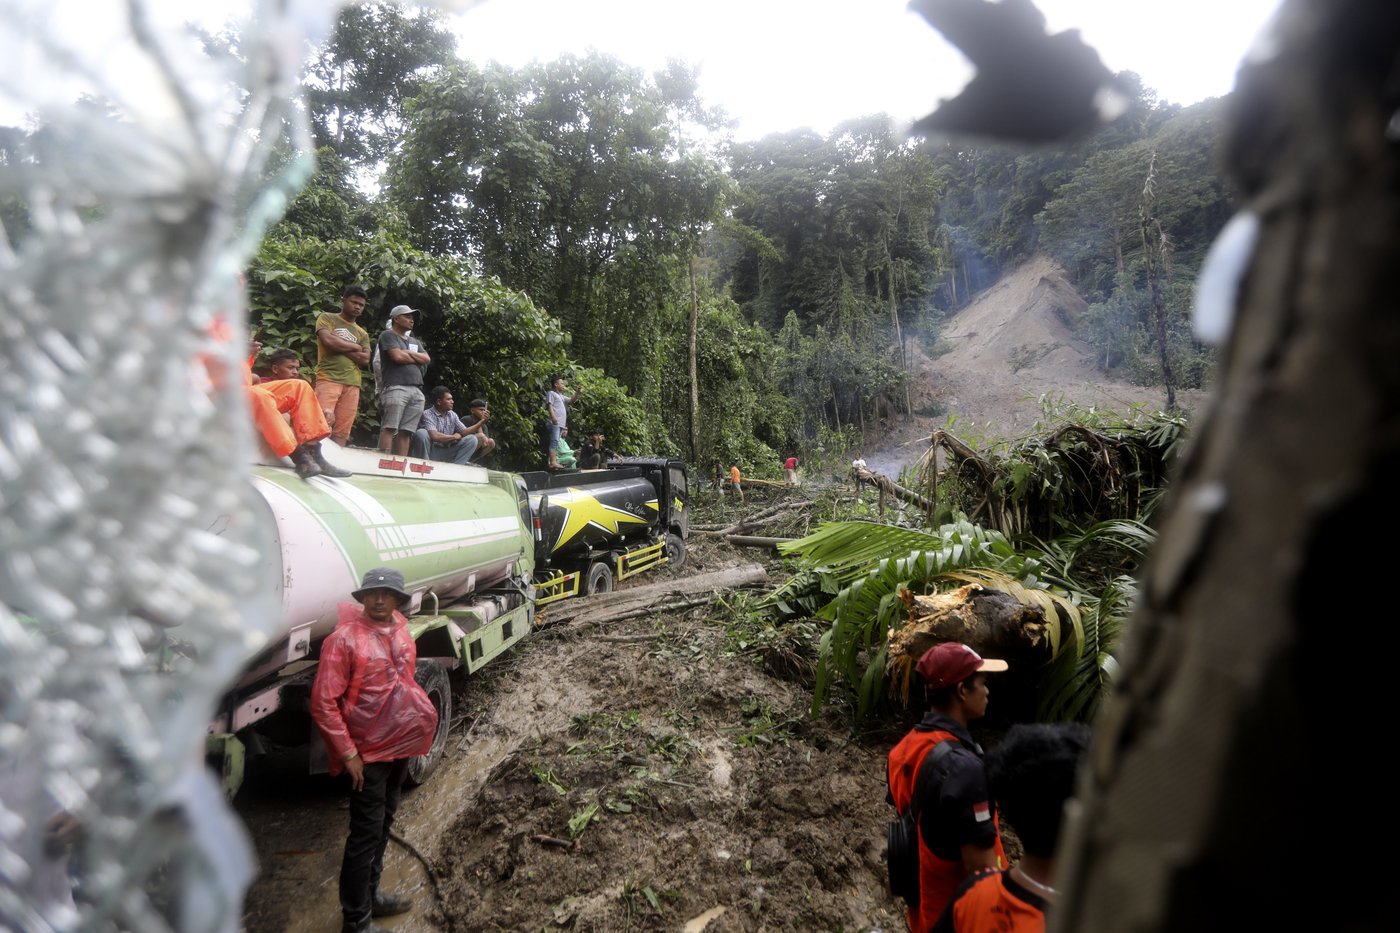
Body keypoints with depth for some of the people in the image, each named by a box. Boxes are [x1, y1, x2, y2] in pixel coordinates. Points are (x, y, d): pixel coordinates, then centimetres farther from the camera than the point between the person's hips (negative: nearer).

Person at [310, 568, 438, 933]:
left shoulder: (401, 633, 3)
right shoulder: (344, 639, -19)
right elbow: (322, 704, -19)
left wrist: (421, 715, 14)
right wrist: (347, 753, -20)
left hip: (400, 746, 7)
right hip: (368, 753, -7)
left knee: (383, 826, 21)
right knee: (366, 834, 1)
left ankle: (370, 895, 40)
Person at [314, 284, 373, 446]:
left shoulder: (362, 333, 23)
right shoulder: (327, 318, 11)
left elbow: (365, 360, 8)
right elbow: (328, 341, -9)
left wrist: (339, 346, -1)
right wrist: (355, 347, 4)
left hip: (352, 384, 4)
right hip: (329, 379, -4)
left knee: (342, 432, -2)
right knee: (323, 422, -21)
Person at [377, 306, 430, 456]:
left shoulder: (415, 341, 29)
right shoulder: (388, 335, 8)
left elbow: (427, 359, 14)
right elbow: (398, 356, -7)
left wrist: (408, 353, 1)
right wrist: (417, 358, 9)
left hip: (416, 390, 6)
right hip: (396, 387, -6)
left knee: (406, 431, 0)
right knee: (389, 428, -13)